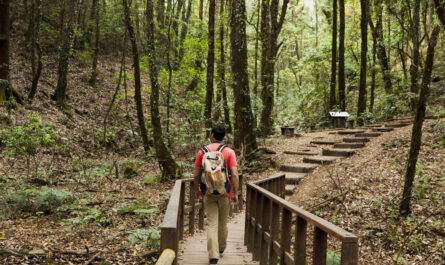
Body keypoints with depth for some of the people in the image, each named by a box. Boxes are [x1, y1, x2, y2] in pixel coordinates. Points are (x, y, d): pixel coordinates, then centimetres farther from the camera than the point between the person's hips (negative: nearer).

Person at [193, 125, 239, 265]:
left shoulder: (202, 152, -2)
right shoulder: (229, 152, -6)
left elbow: (196, 174, 0)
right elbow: (234, 175, -13)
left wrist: (197, 190, 14)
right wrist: (235, 193, -6)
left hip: (208, 192, 0)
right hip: (224, 193, 0)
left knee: (211, 224, 2)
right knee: (222, 222, 18)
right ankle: (221, 248, 36)